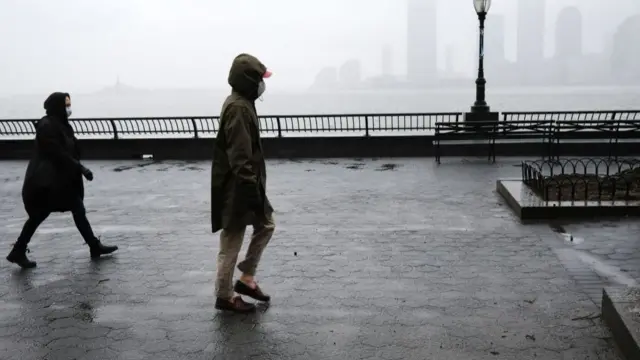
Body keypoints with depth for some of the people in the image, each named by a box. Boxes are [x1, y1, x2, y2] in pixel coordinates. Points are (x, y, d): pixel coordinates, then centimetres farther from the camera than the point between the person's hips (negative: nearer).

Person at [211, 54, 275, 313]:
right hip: (236, 189, -11)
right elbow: (239, 157, -25)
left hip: (248, 185, 11)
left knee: (266, 225, 18)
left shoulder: (243, 104, 13)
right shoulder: (238, 108, -21)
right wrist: (251, 191, -24)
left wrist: (254, 187, 25)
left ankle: (246, 279, 26)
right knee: (232, 240, 1)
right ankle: (225, 296, 16)